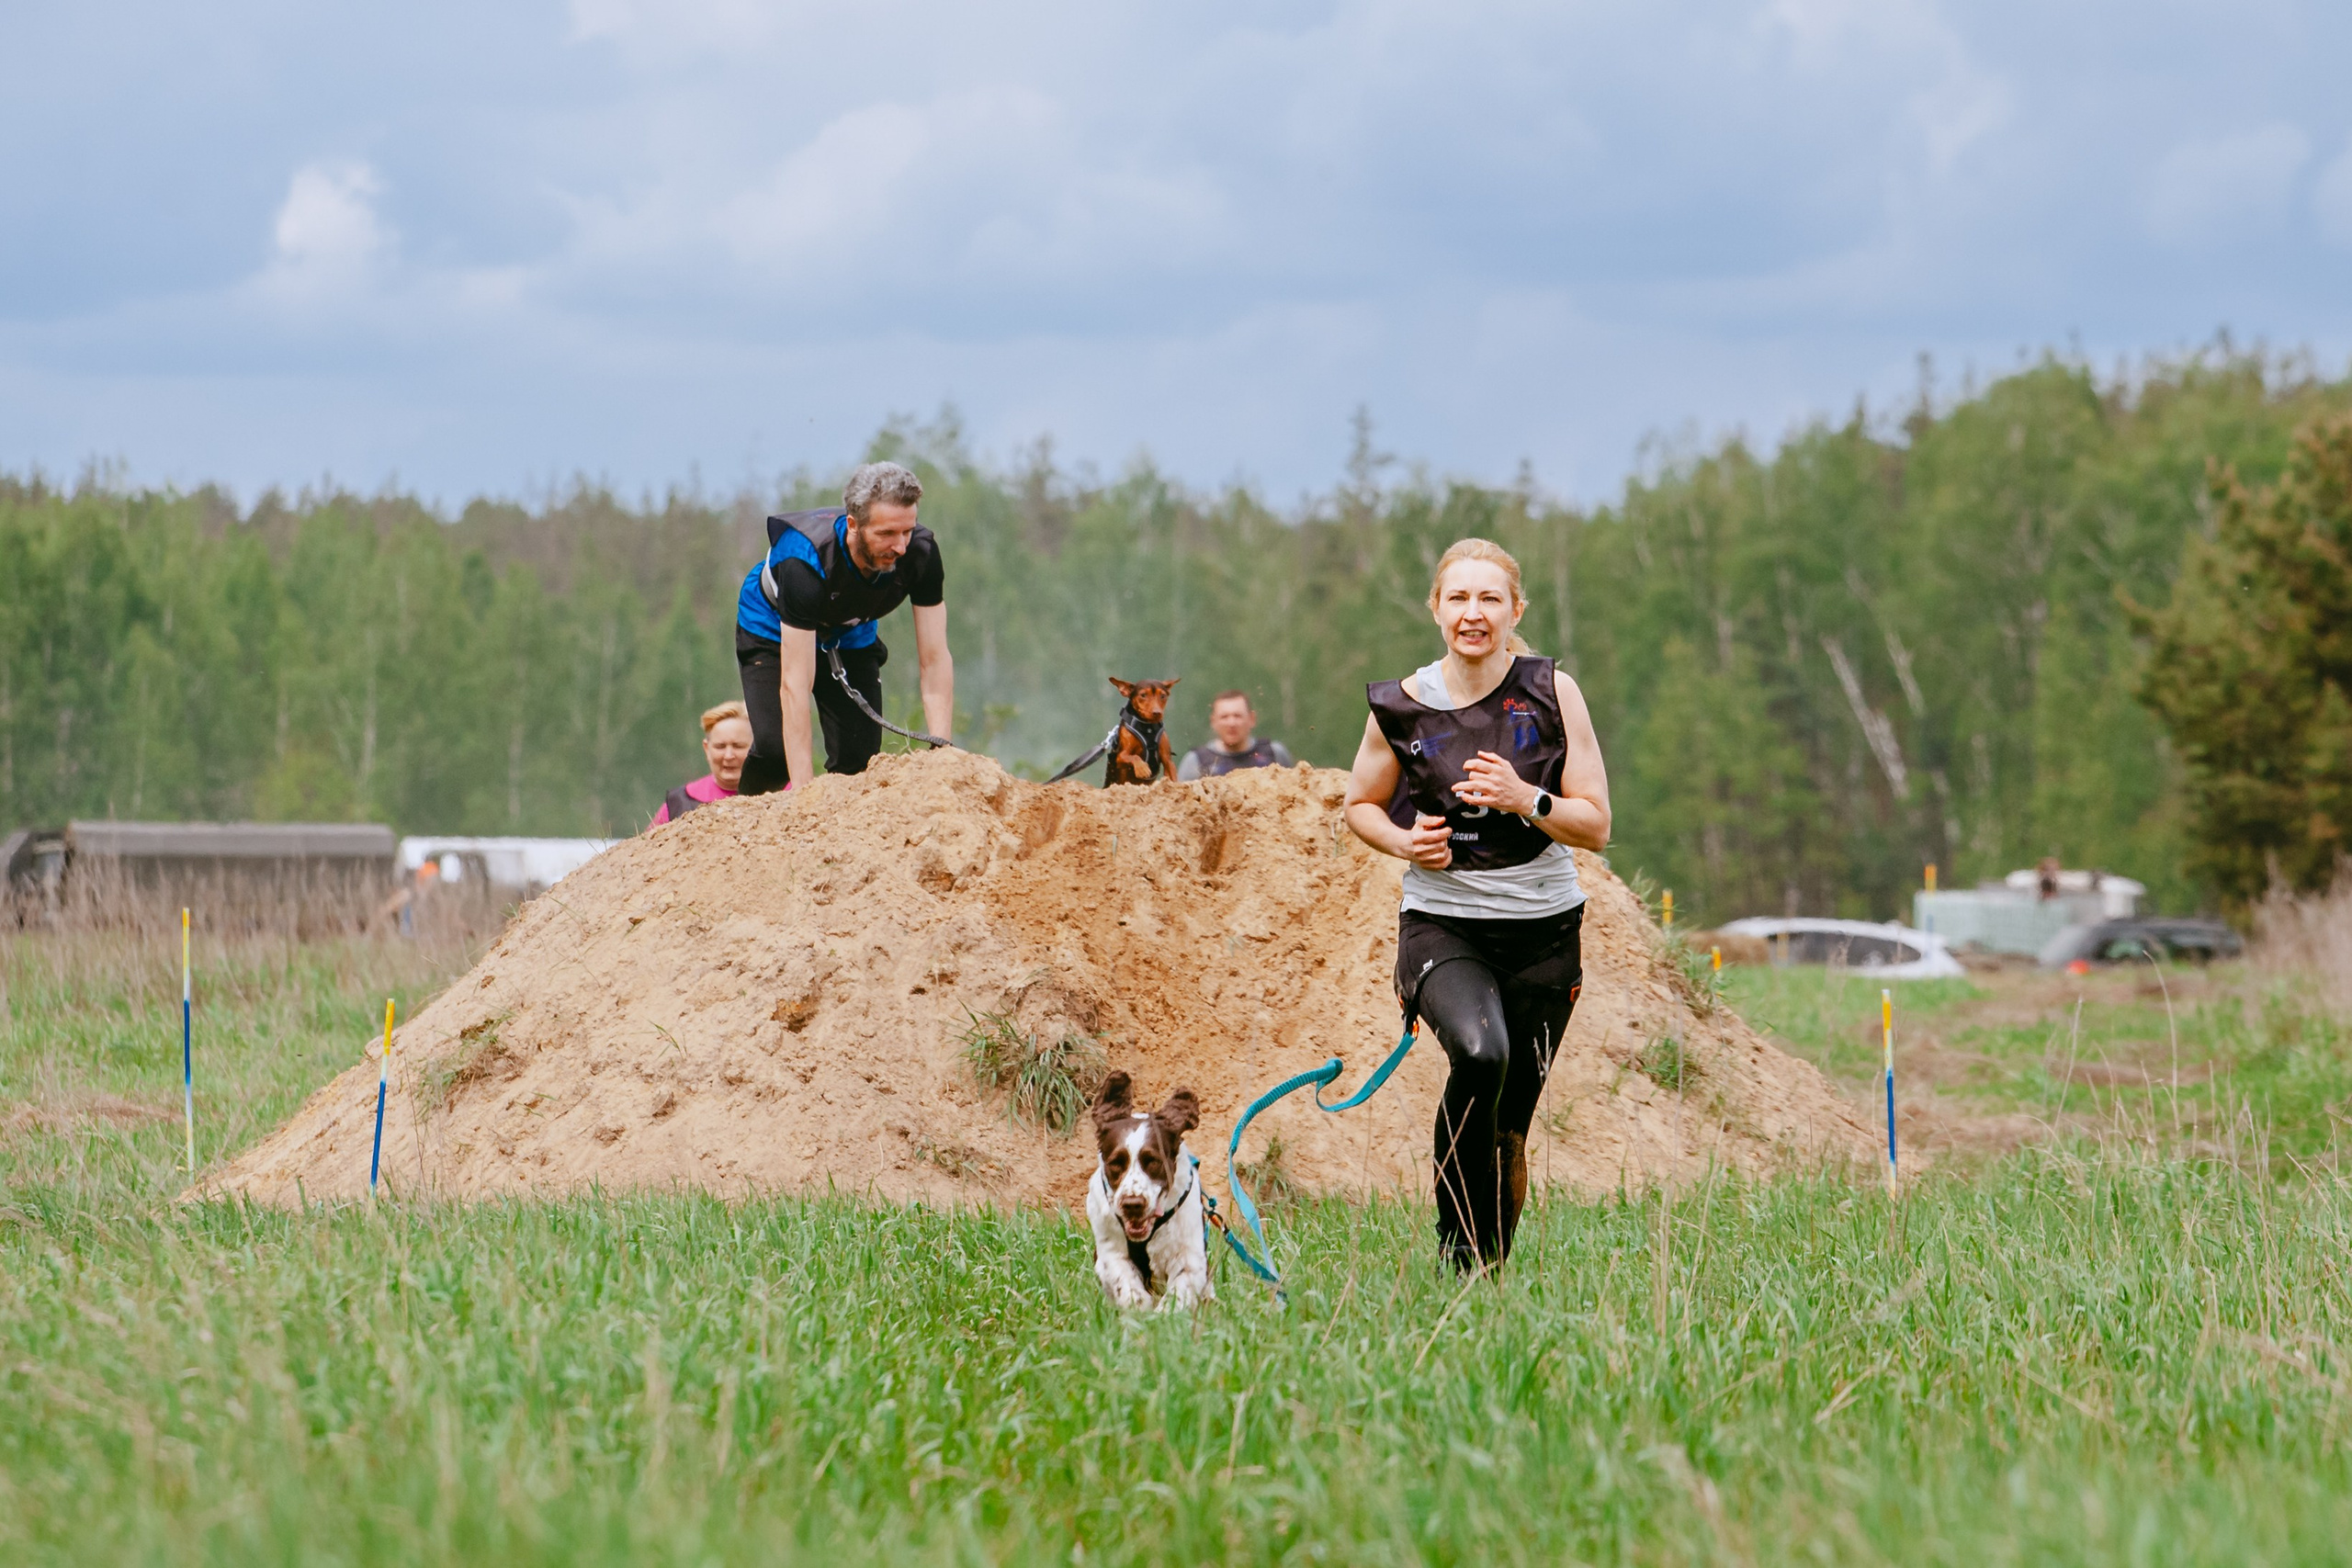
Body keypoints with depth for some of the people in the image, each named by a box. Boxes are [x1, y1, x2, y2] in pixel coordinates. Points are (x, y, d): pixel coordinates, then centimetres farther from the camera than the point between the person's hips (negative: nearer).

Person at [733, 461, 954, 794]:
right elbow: (795, 684, -42)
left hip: (851, 636, 4)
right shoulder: (805, 562, -42)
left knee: (859, 760, -13)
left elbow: (935, 660, -26)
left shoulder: (921, 553, -30)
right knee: (774, 748, -23)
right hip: (773, 630, -3)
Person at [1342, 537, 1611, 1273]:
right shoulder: (1402, 706, -2)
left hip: (1542, 929, 2)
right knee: (1479, 1053, -31)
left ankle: (1492, 1270, 25)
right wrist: (1404, 842, -7)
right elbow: (1361, 805, 14)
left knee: (1510, 1122, 5)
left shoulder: (1552, 694, -2)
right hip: (1440, 926, -2)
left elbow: (1596, 826, -1)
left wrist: (1523, 798, -19)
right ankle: (1456, 1245, -18)